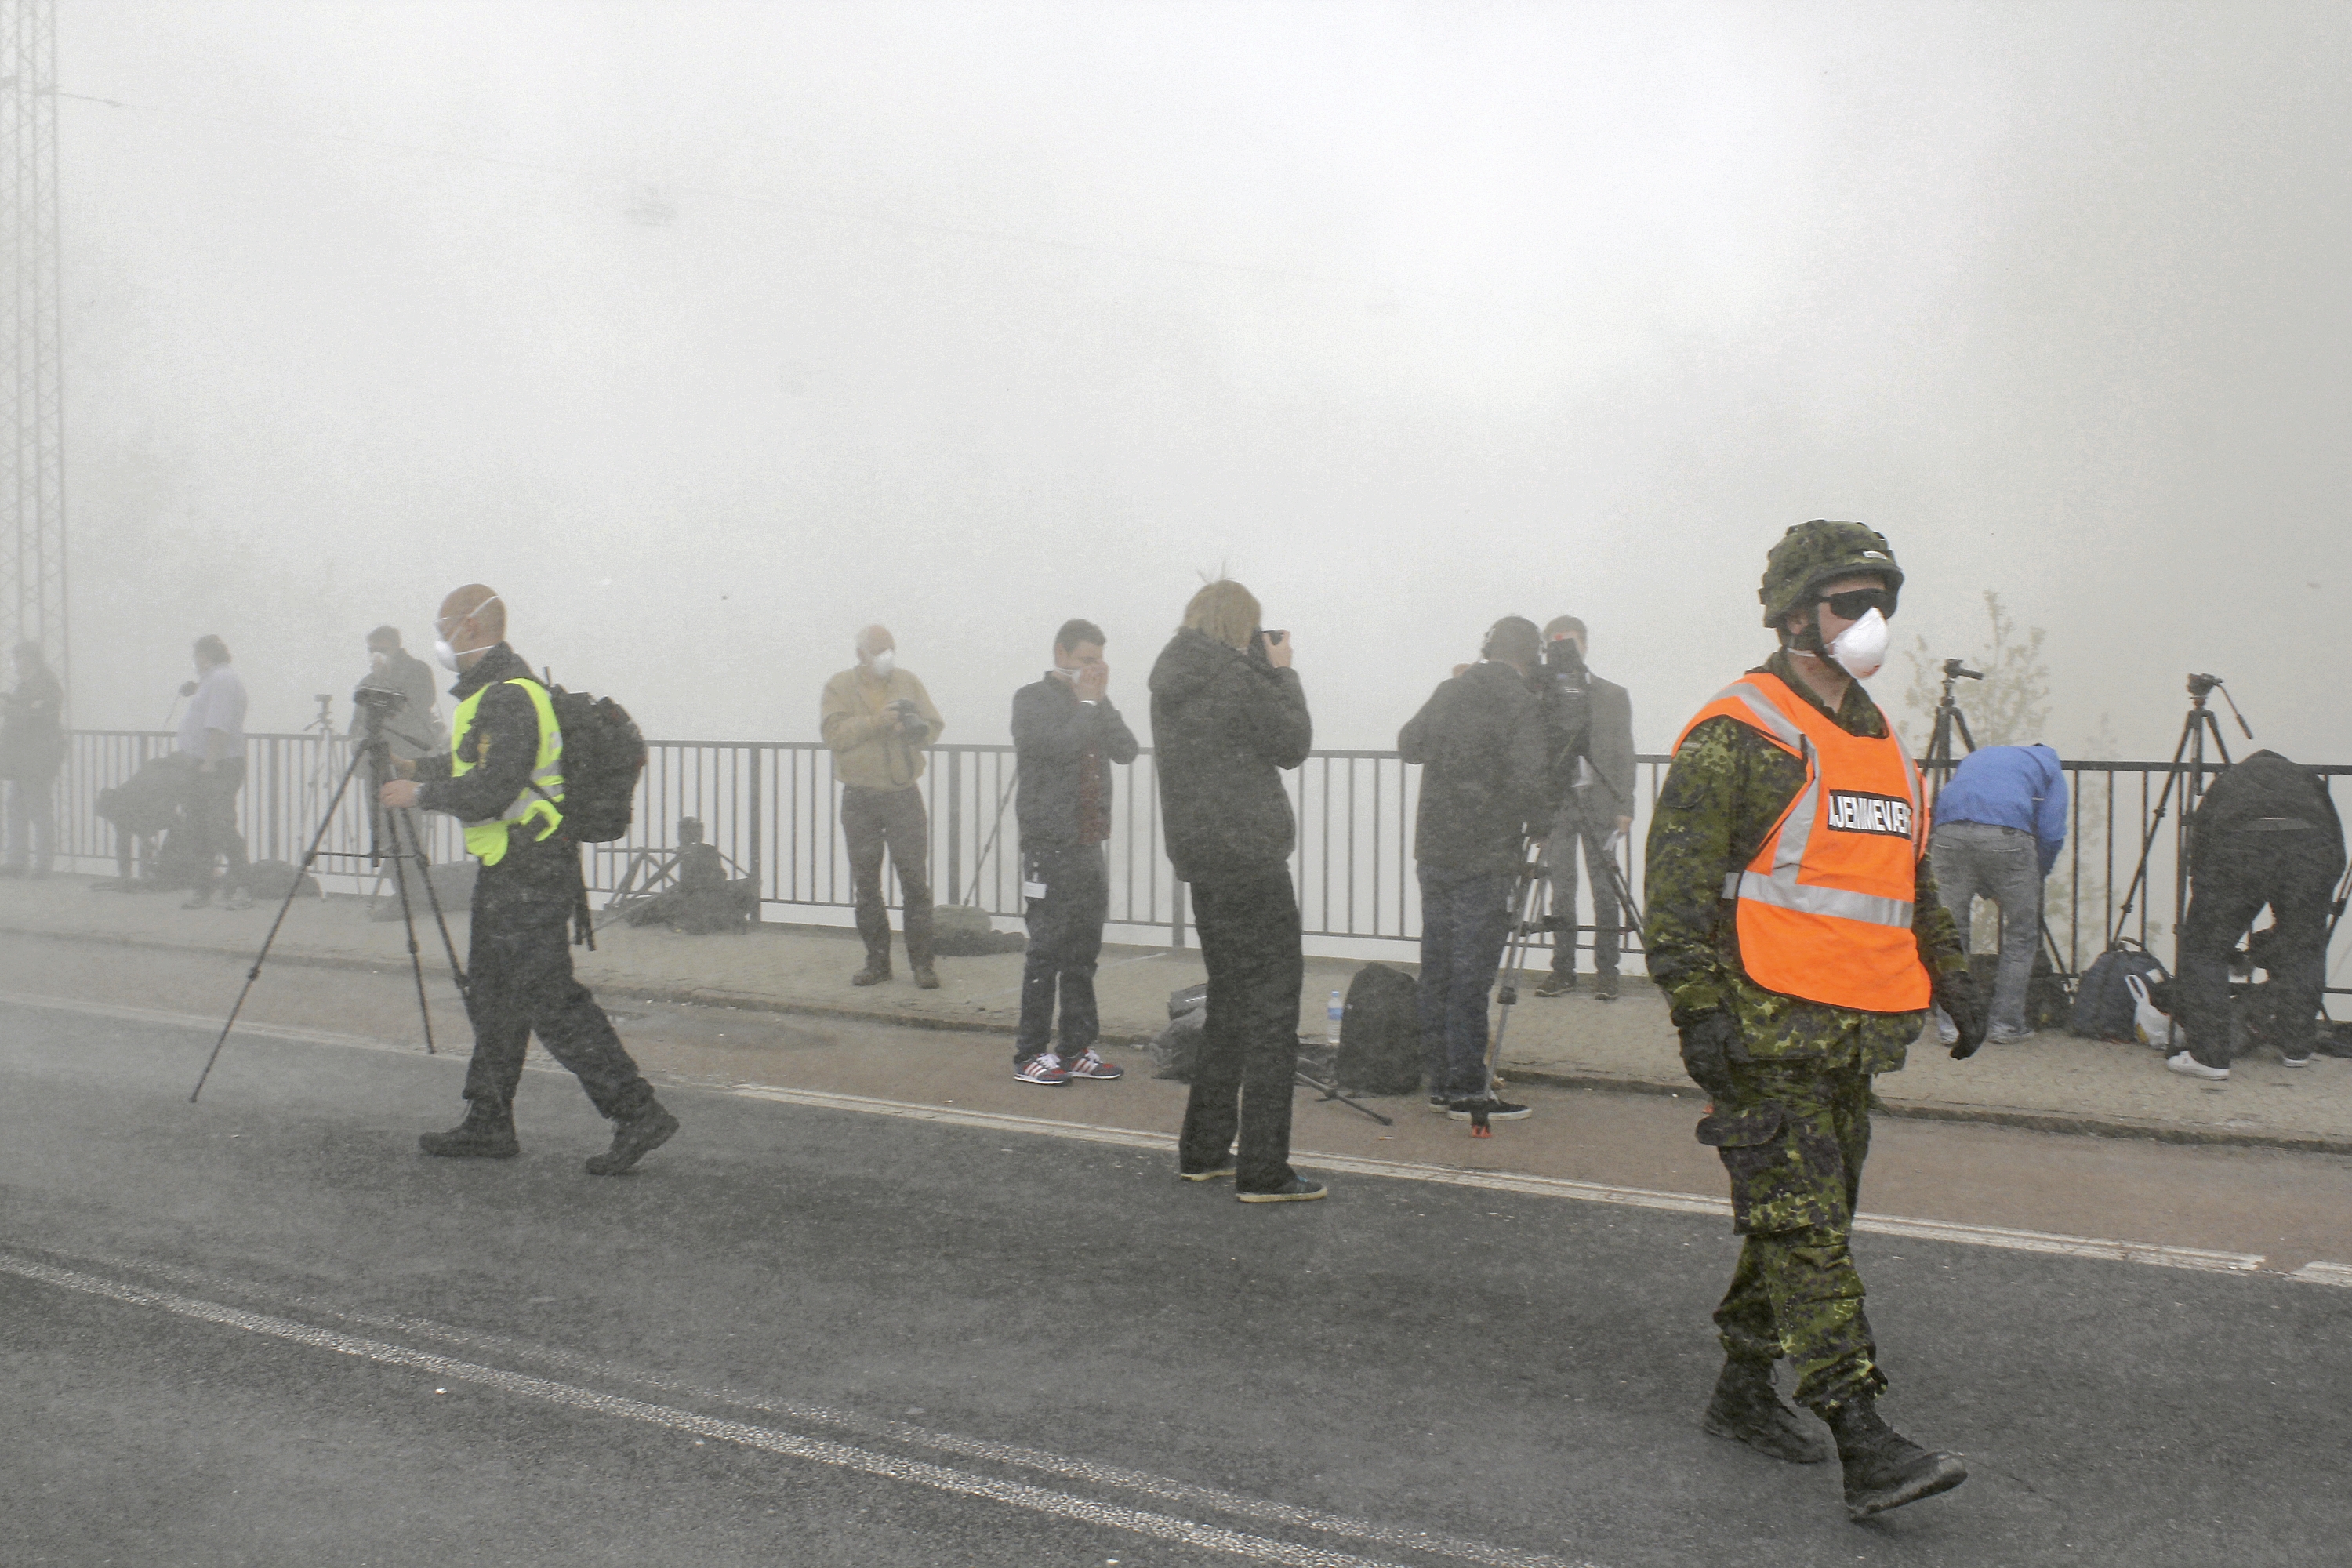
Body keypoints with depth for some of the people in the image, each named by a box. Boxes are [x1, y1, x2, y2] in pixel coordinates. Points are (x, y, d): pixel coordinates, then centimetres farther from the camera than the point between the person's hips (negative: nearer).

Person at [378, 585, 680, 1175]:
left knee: (549, 999, -11)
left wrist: (420, 793, -13)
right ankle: (488, 1126, 24)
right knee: (491, 995, 15)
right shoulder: (495, 691, 16)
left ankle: (638, 1114, -9)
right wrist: (419, 767, 26)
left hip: (529, 874, -11)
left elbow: (489, 792, -26)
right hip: (506, 868, 11)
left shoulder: (509, 699, -19)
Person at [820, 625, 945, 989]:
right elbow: (834, 733, -12)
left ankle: (922, 962, 1)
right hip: (860, 798, 0)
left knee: (915, 880, -4)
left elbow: (935, 724, 8)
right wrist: (878, 721, -22)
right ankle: (877, 962, 15)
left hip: (904, 795, 1)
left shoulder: (907, 681, 10)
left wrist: (915, 728, -14)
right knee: (866, 884, 6)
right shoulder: (840, 687, 2)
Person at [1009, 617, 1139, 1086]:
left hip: (1089, 845, 6)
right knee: (1047, 950, -5)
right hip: (1049, 845, -6)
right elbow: (1060, 747, -19)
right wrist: (1087, 703, -7)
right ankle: (1031, 1053, 2)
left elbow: (1126, 750, 3)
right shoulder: (1032, 700, -2)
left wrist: (1102, 701, -2)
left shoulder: (1094, 706, 16)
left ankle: (1078, 1049, 17)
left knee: (1083, 952, 10)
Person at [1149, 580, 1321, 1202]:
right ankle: (1262, 1171, -6)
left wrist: (1266, 672, 13)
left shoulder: (1172, 683, 12)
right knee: (1272, 1003, -5)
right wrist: (1281, 672, 5)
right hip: (1248, 856, -9)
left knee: (1230, 1000, 19)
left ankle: (1203, 1150, 25)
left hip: (1202, 857, 9)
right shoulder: (1233, 678, -14)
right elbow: (1293, 744, -5)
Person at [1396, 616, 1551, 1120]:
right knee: (1471, 975, -3)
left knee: (1436, 970, 11)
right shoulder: (1522, 705, -10)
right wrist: (1538, 827, -3)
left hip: (1432, 852, 6)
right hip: (1486, 859, -6)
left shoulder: (1449, 691, 8)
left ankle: (1441, 1083, 19)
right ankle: (1467, 1090, 1)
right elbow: (1528, 781, -19)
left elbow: (1408, 745, 21)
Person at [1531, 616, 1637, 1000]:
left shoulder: (1612, 696, 8)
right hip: (1556, 803, 1)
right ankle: (1562, 971, 10)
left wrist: (1624, 807, -2)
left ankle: (1606, 971, 5)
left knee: (1604, 889, -2)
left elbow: (1623, 754, 5)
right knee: (1561, 889, 3)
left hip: (1598, 804, -1)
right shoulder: (1540, 693, 8)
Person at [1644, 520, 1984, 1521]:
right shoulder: (1736, 735, -8)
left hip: (1851, 1037, 9)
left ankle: (1743, 1393, 28)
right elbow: (1679, 879, -13)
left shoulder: (1879, 741, 19)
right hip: (1767, 1032, -9)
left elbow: (1911, 876, 29)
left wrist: (1949, 976, 21)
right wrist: (1697, 1009, -19)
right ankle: (1865, 1446, -13)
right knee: (1805, 1229, -10)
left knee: (1804, 1219, 14)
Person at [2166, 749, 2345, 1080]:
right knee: (2304, 950, 21)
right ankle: (2297, 1049, 29)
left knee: (2204, 950, 10)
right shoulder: (2308, 779, 38)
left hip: (2236, 844, -1)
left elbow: (2198, 856, 32)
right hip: (2311, 843, 2)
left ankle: (2208, 1055, 7)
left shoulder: (2226, 781, 38)